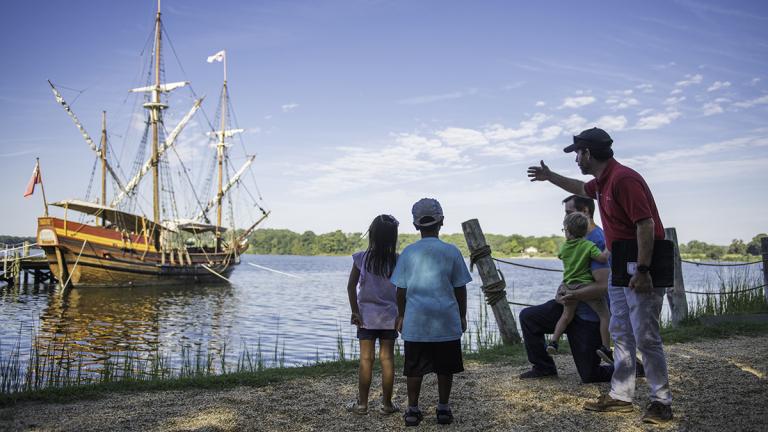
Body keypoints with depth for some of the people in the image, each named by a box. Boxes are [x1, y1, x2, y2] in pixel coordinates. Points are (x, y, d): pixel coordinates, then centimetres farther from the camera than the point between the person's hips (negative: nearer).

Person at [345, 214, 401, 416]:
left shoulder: (361, 258, -8)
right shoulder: (398, 261, -6)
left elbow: (351, 286, -8)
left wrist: (354, 311, -1)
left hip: (366, 315, -1)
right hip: (390, 316, 1)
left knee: (366, 358, 4)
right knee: (387, 358, 6)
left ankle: (362, 403, 11)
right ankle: (387, 404, 13)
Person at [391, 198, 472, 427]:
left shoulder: (408, 252, 0)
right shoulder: (451, 251, -2)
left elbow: (401, 290, 3)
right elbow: (460, 288, 2)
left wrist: (401, 315, 15)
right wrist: (462, 315, 13)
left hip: (415, 321, 1)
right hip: (447, 321, 0)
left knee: (414, 368, 8)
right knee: (445, 368, 11)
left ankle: (413, 410, 13)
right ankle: (443, 408, 17)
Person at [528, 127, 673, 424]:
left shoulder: (623, 178, -18)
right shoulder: (602, 182, 12)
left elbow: (646, 225, -24)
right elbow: (581, 189, 37)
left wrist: (642, 271, -26)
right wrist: (549, 177, 41)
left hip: (641, 269, -10)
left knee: (646, 337, -5)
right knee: (621, 334, 12)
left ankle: (661, 402, 6)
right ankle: (620, 396, 20)